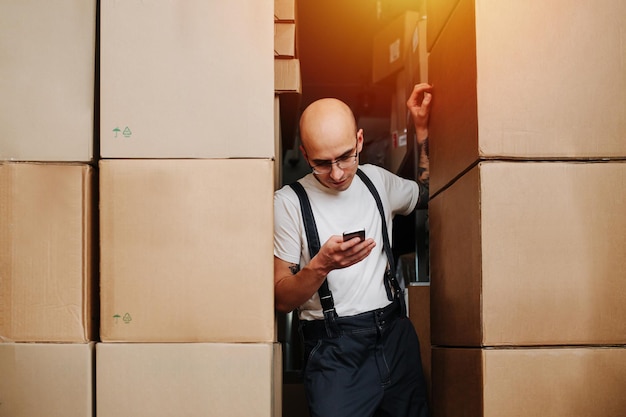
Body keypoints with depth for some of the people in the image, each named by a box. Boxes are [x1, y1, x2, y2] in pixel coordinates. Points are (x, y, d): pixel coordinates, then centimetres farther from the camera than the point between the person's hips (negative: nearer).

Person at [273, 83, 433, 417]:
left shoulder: (377, 180, 9)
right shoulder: (289, 202, -7)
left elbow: (427, 192, 30)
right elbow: (282, 300, -7)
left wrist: (422, 127, 19)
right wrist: (321, 265, -26)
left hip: (396, 335, 5)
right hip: (334, 351, -5)